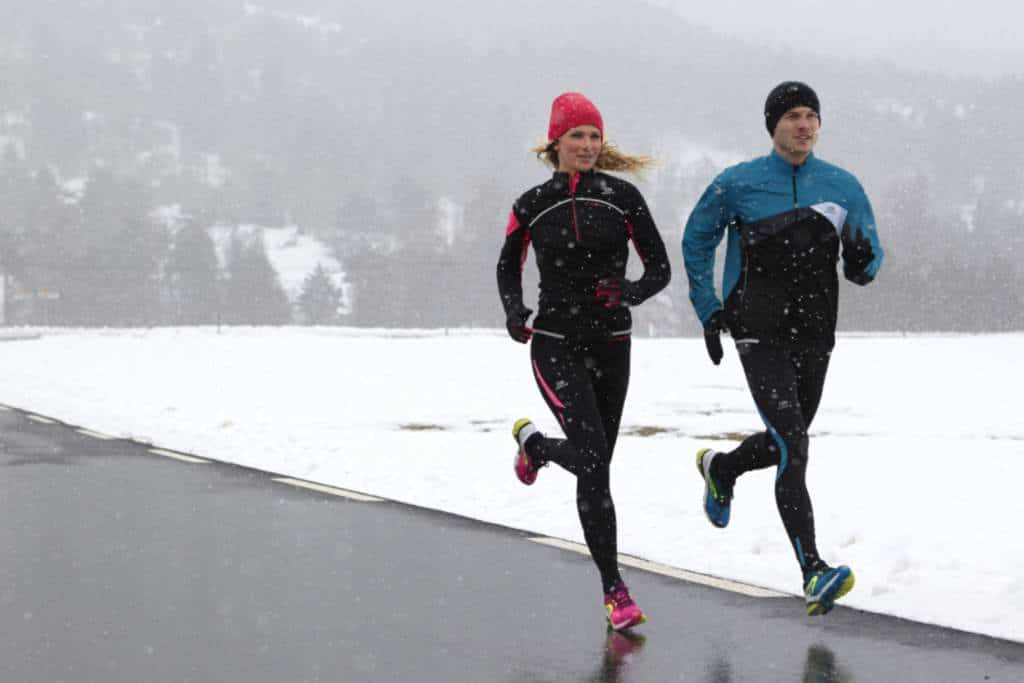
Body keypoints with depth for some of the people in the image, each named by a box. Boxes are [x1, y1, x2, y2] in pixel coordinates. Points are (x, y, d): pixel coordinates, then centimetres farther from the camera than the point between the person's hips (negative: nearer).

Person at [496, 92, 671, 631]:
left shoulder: (622, 197, -1)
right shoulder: (532, 206, -1)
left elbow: (660, 269, 2)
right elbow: (507, 267, 14)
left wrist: (631, 291, -21)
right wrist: (514, 312, -6)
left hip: (611, 345, 3)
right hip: (555, 347, -3)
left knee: (593, 462, 14)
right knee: (594, 460, -19)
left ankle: (534, 444, 48)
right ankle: (614, 588, -5)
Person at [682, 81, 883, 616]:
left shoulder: (842, 187, 4)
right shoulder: (738, 184, -3)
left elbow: (866, 264, 9)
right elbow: (696, 241, 11)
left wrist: (863, 261, -16)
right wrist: (708, 311, 4)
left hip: (814, 337, 5)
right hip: (760, 337, -4)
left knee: (785, 445, 19)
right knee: (793, 447, -16)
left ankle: (720, 469, 52)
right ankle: (813, 574, -19)